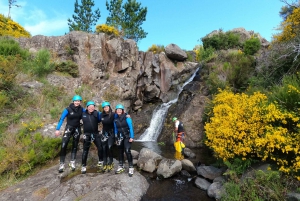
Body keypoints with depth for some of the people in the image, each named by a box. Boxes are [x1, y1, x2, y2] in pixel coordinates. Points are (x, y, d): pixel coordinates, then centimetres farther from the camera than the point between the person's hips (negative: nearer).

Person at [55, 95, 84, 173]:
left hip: (77, 129, 3)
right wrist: (57, 129, -16)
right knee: (63, 145, -12)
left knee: (75, 146, 9)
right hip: (69, 128, -3)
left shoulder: (82, 110, -6)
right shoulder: (68, 109, -14)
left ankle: (72, 162, 21)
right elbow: (61, 119, -11)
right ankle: (62, 164, -1)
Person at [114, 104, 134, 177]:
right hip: (119, 137, 5)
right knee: (120, 152, 12)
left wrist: (131, 137, -15)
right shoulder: (115, 119, 6)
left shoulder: (126, 117, -8)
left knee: (127, 151, -14)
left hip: (127, 137, -5)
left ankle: (131, 168, -6)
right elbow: (115, 129, 13)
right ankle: (121, 166, 25)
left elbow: (131, 127, -10)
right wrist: (116, 139, 13)